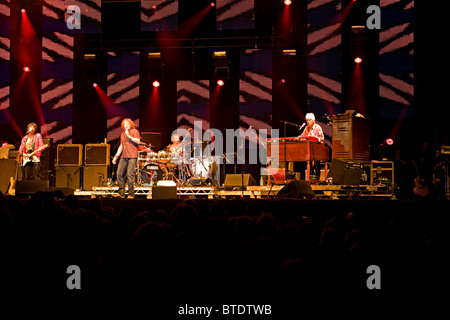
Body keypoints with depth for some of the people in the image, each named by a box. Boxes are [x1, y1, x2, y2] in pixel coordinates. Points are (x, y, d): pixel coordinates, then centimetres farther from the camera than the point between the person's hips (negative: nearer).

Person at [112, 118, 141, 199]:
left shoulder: (134, 131, 3)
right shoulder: (123, 134, 22)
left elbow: (138, 141, -12)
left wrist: (129, 136, -13)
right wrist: (116, 156, 19)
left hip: (132, 156, -6)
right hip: (123, 157, 6)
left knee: (130, 174, -12)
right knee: (119, 174, -3)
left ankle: (131, 194, -6)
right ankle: (121, 193, 5)